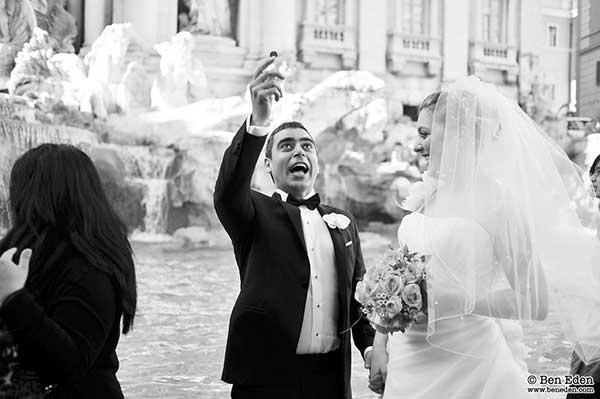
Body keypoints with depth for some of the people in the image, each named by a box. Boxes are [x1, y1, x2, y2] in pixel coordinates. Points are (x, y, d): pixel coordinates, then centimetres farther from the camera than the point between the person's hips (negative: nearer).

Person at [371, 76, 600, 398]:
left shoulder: (495, 198, -13)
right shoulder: (429, 195, 6)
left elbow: (534, 302, -14)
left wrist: (451, 300, -20)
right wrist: (379, 347, 7)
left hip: (464, 369, -6)